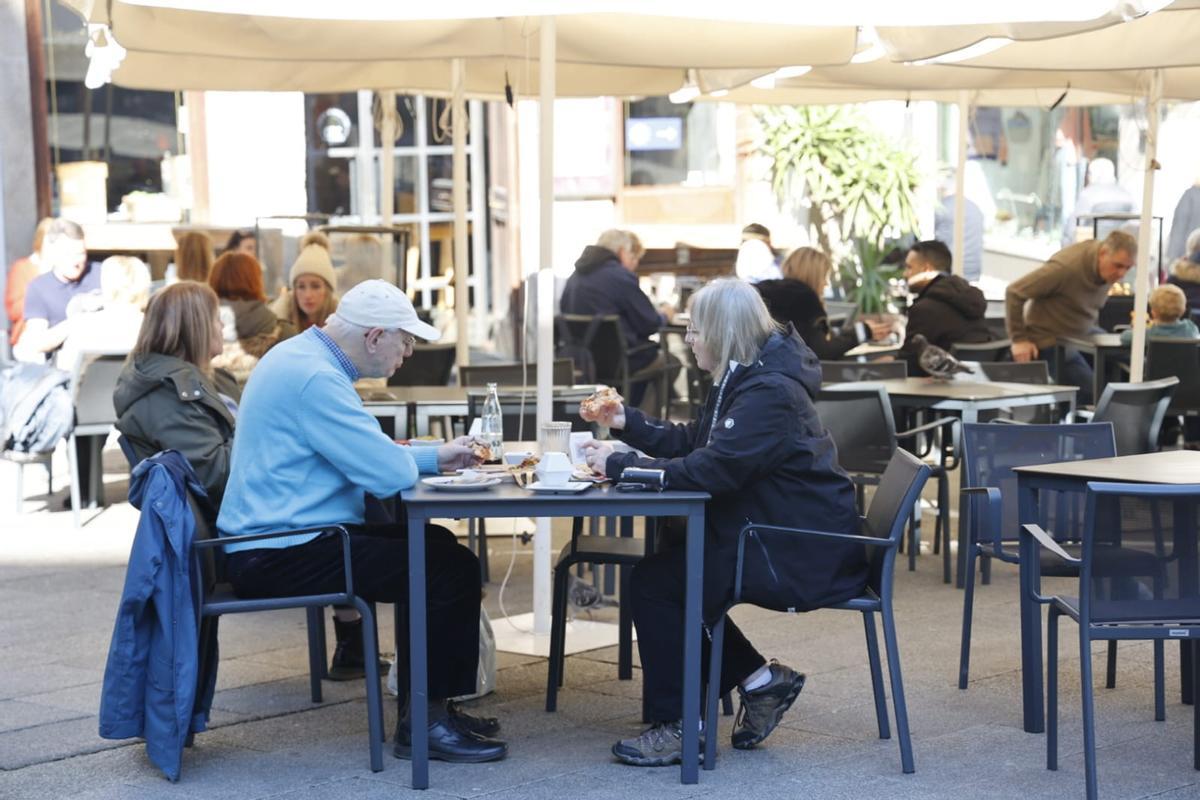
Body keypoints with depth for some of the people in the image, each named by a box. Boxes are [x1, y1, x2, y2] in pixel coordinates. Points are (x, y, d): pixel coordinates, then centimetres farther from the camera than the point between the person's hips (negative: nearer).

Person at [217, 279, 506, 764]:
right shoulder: (314, 378, -22)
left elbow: (365, 454, 24)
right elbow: (391, 474, -24)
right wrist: (415, 460, -1)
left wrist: (437, 457, 17)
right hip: (282, 556, -11)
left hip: (276, 539, 11)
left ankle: (430, 702, 22)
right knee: (454, 570, -12)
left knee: (435, 544, 17)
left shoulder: (304, 357, 12)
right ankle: (425, 723, -1)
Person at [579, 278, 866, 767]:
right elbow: (692, 443, 17)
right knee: (666, 572, 10)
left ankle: (674, 726, -6)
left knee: (655, 581, -14)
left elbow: (710, 470, -28)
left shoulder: (769, 392, -21)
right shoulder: (744, 380, 12)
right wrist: (627, 422, 6)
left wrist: (619, 465, -22)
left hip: (803, 554, -11)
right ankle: (759, 680, 14)